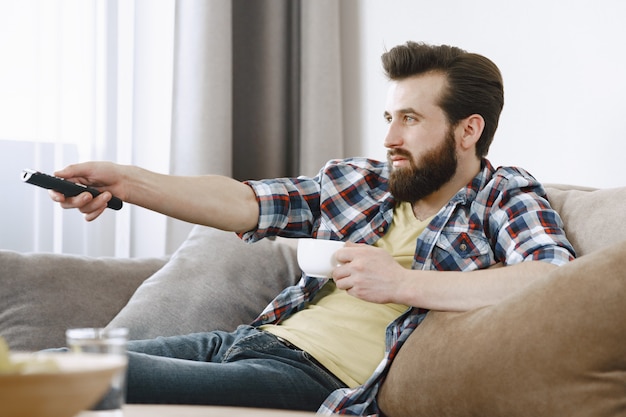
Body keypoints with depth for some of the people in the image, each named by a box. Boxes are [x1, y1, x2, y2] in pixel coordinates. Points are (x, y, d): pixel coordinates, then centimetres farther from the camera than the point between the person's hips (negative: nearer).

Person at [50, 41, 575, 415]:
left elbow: (559, 279, -20)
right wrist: (126, 181, -4)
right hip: (253, 338, 7)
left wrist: (401, 283, -23)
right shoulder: (364, 180, 16)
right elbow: (247, 202, 9)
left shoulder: (507, 198, 1)